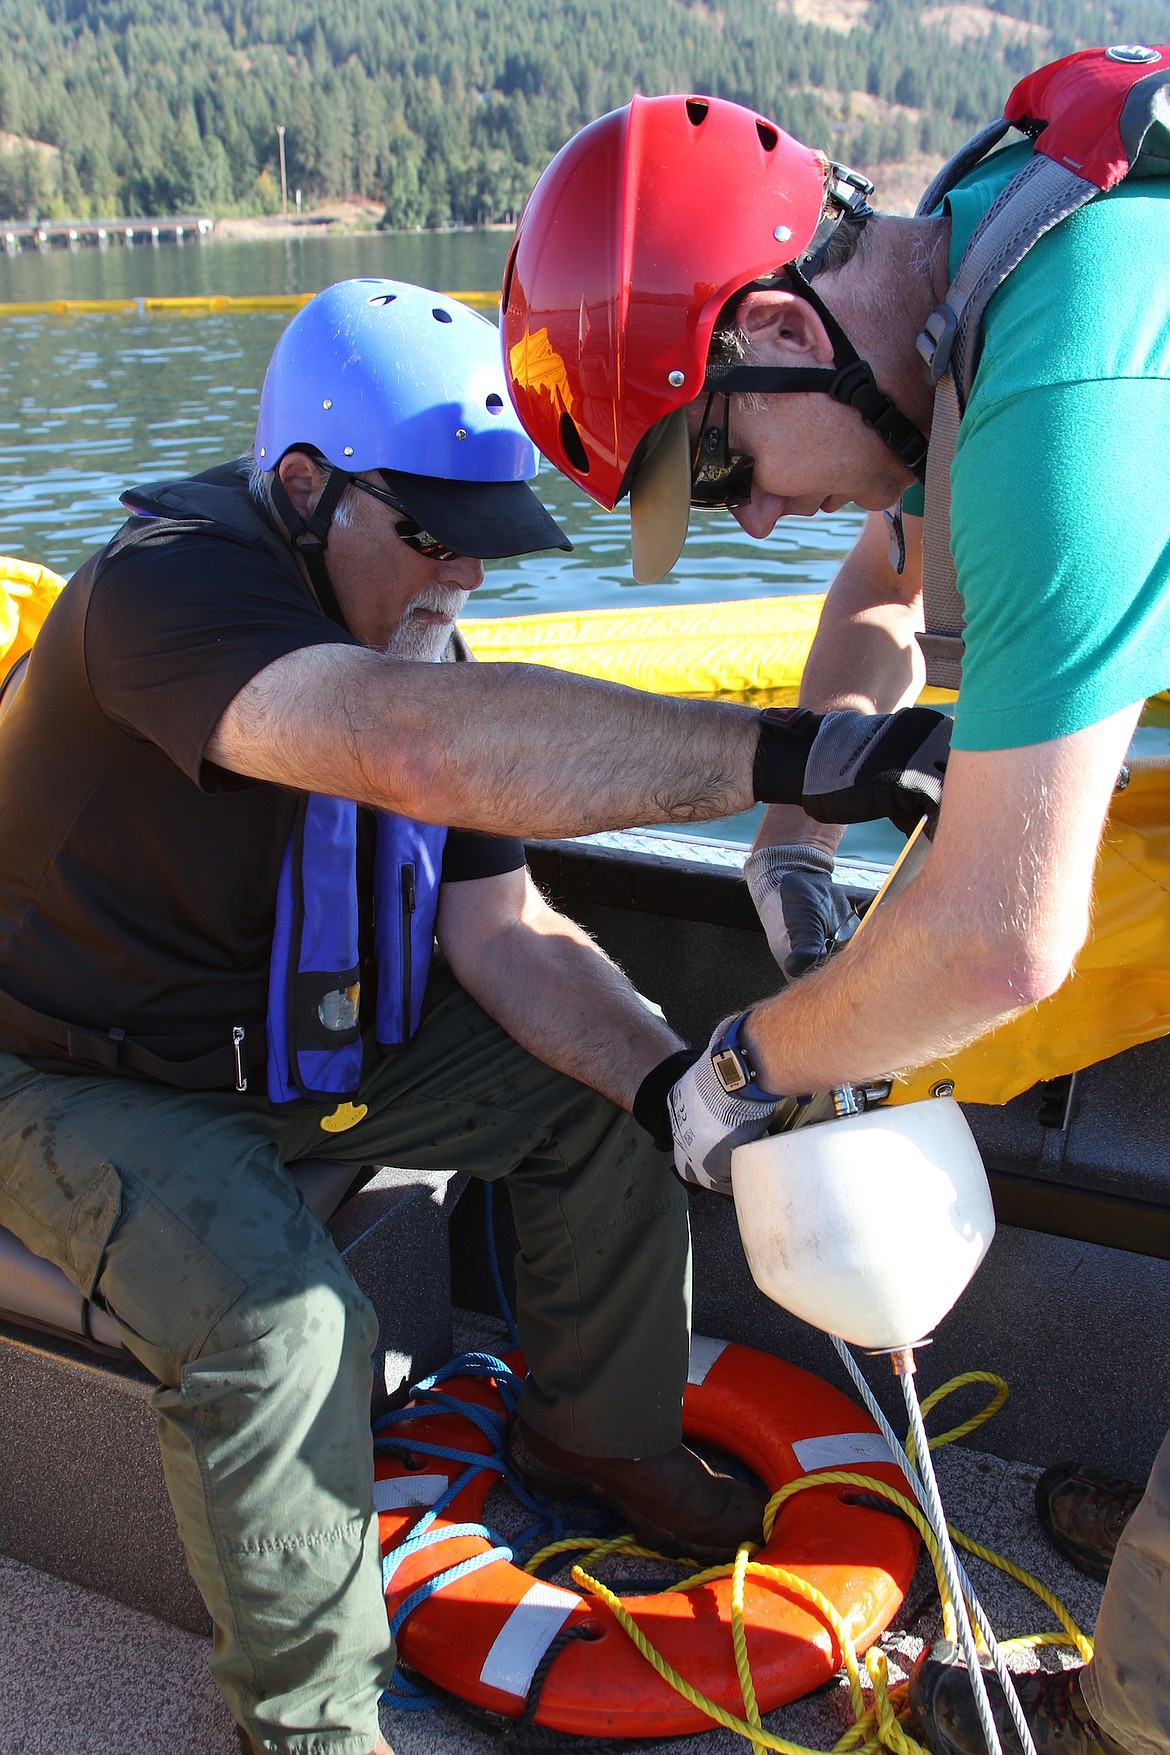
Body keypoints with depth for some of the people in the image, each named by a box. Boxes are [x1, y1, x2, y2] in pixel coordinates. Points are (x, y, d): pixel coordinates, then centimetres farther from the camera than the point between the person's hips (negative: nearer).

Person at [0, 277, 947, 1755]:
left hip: (325, 1027, 7)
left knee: (600, 1095, -2)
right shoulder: (165, 591, -30)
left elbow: (500, 928, -6)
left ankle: (596, 1430, 20)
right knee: (275, 1325, -30)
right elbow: (420, 749, -52)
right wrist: (786, 754, -54)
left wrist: (668, 1077, -22)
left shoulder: (409, 634, -3)